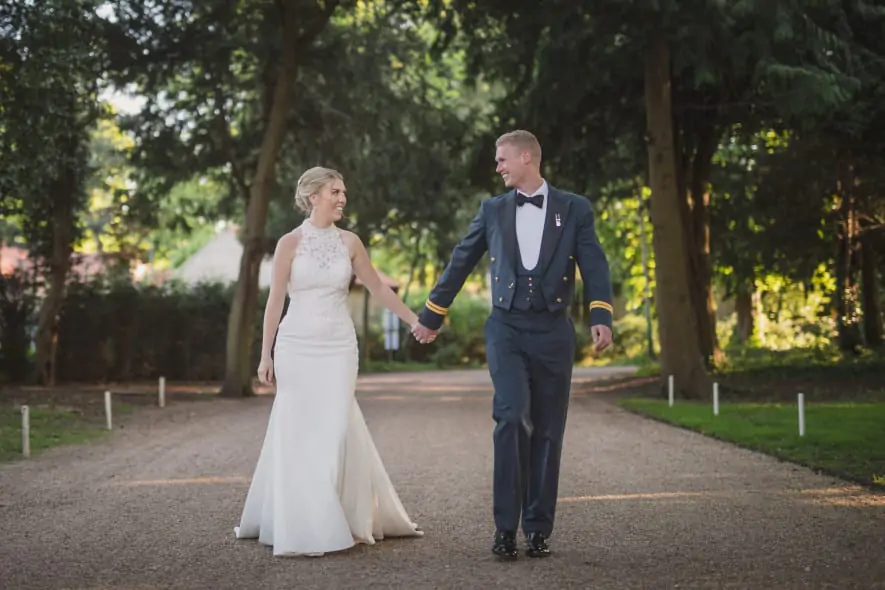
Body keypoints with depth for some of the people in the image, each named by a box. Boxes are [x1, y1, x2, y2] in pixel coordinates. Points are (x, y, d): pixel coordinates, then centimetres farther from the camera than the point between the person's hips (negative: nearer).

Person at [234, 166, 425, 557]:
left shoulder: (349, 242, 5)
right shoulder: (290, 243, -3)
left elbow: (378, 289, 12)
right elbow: (275, 301, -2)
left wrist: (416, 321, 10)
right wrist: (266, 354, -4)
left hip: (338, 346, 2)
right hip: (297, 345, -2)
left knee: (334, 430, -1)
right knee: (298, 433, 1)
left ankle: (337, 520, 10)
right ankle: (301, 525, 11)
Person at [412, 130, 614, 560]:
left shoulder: (574, 209, 5)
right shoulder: (492, 210, 11)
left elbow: (594, 265, -4)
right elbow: (460, 263, 15)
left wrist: (600, 317, -19)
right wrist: (430, 316, 18)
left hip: (553, 331, 0)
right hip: (506, 330, 0)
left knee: (547, 431, 4)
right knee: (512, 419, -16)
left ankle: (538, 529, 13)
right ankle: (505, 526, -9)